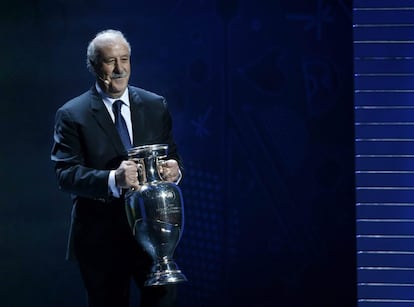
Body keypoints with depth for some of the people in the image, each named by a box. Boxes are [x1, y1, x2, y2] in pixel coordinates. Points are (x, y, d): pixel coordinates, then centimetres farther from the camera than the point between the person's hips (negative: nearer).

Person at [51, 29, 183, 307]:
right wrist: (112, 179, -29)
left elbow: (173, 156, 12)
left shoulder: (155, 106, 9)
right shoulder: (72, 115, -3)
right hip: (102, 239, -2)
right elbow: (66, 174, -11)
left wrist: (175, 170, -14)